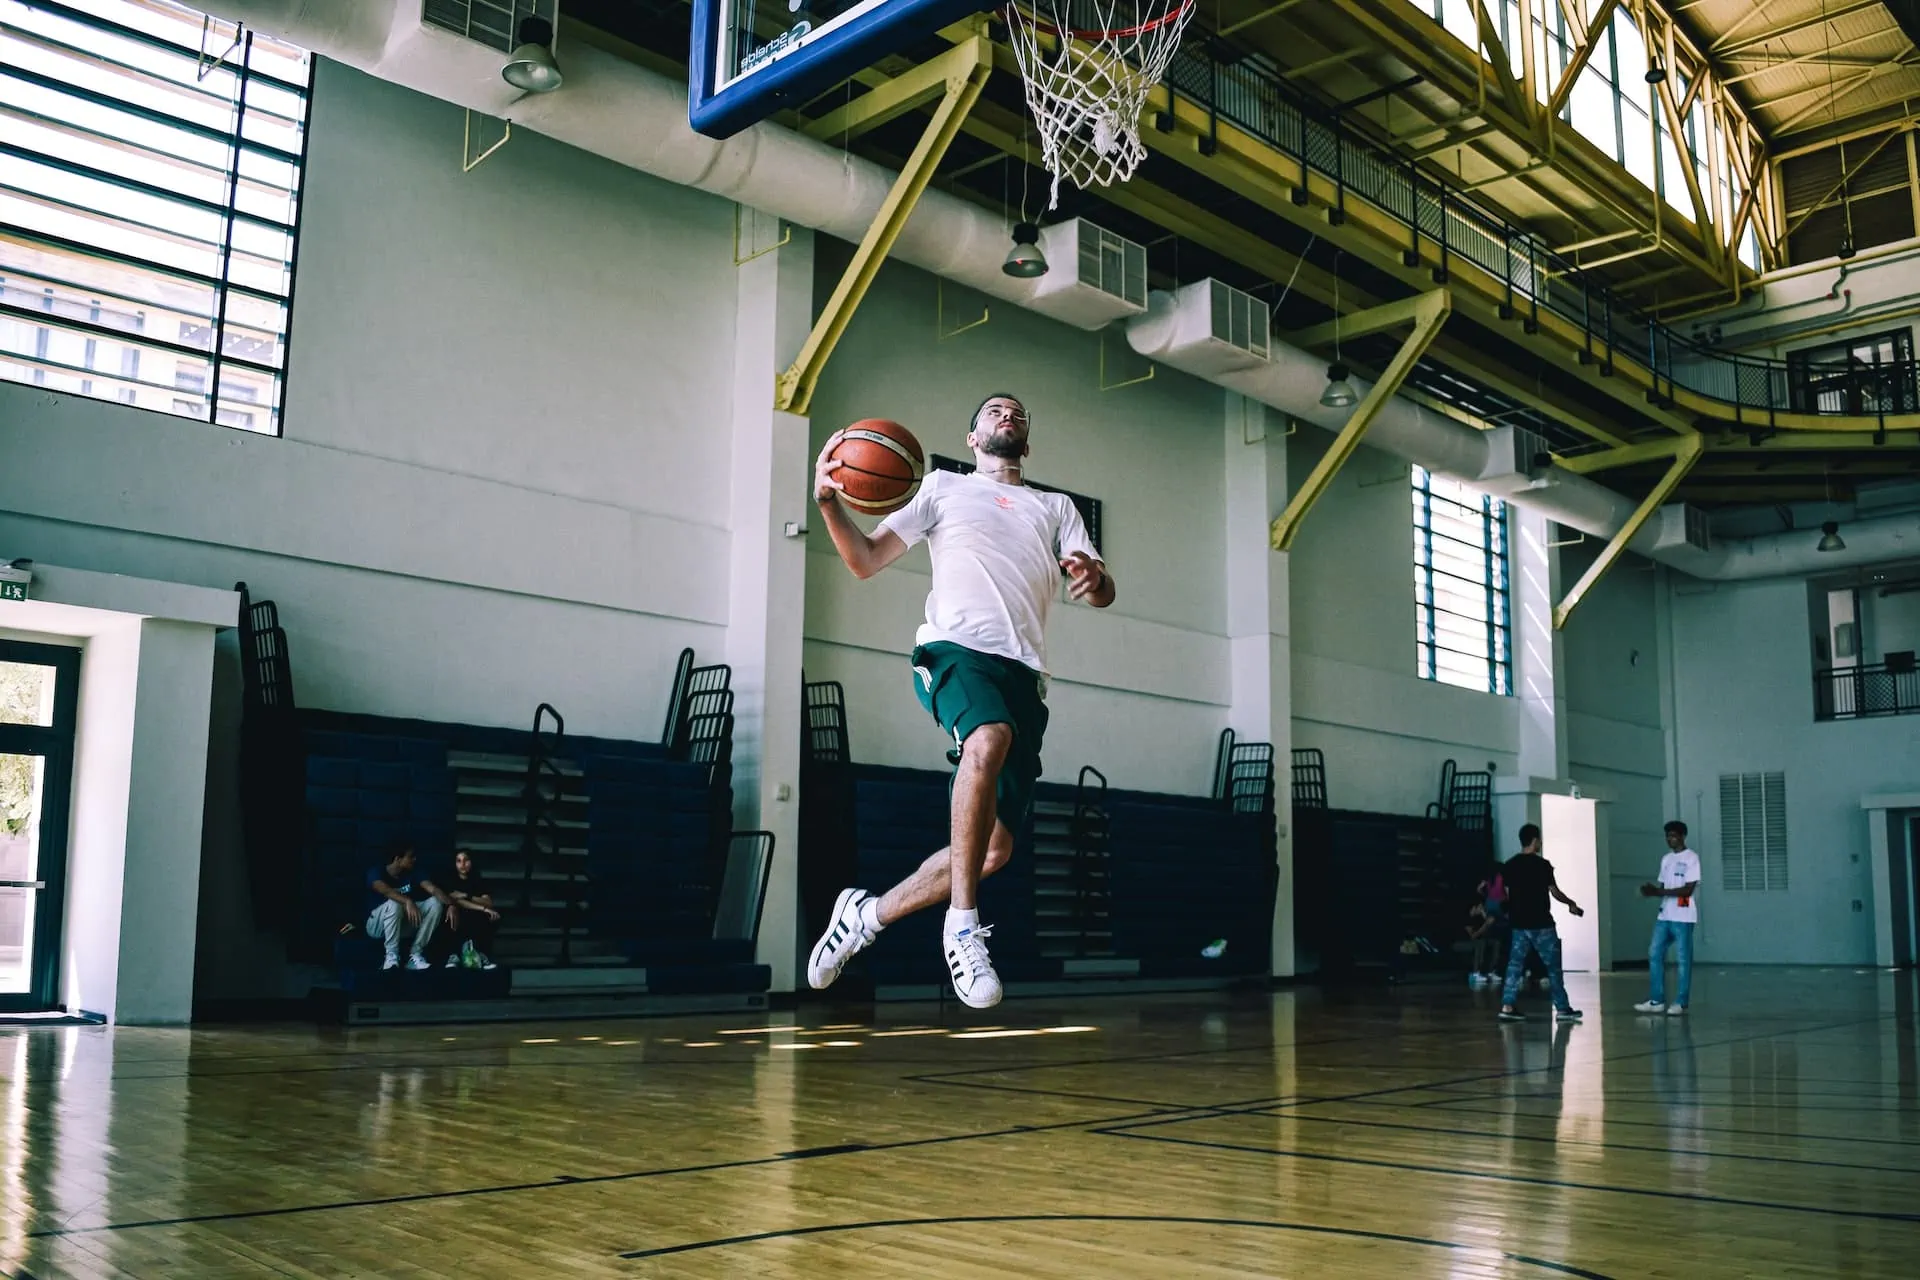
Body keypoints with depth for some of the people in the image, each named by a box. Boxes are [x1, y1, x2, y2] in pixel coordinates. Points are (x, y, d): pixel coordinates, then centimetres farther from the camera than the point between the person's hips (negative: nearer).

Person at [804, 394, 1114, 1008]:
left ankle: (867, 913, 16)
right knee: (989, 739, -39)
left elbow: (1103, 594, 14)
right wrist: (829, 502, -6)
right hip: (956, 646, -4)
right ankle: (963, 925, -28)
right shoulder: (944, 487, 21)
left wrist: (1094, 577, -12)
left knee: (994, 850, -4)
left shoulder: (1056, 508, 27)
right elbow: (866, 561, 14)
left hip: (1025, 669, 4)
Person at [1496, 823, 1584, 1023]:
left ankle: (1507, 1007, -1)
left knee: (1514, 965, 6)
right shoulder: (1542, 864, -11)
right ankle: (1562, 1008, 11)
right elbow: (1554, 891, -7)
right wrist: (1571, 903, 10)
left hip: (1519, 924, 5)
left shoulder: (1510, 865, 5)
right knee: (1553, 966, 5)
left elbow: (1507, 894, 9)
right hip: (1541, 924, -5)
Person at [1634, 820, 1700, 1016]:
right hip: (1664, 916, 7)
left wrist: (1660, 892, -19)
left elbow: (1688, 890, -14)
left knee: (1682, 960, -2)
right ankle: (1657, 1001, 10)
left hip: (1683, 918, -7)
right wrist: (1652, 891, -4)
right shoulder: (1666, 859, 16)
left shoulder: (1691, 858, -7)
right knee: (1654, 954, 4)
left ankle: (1680, 1003, 3)